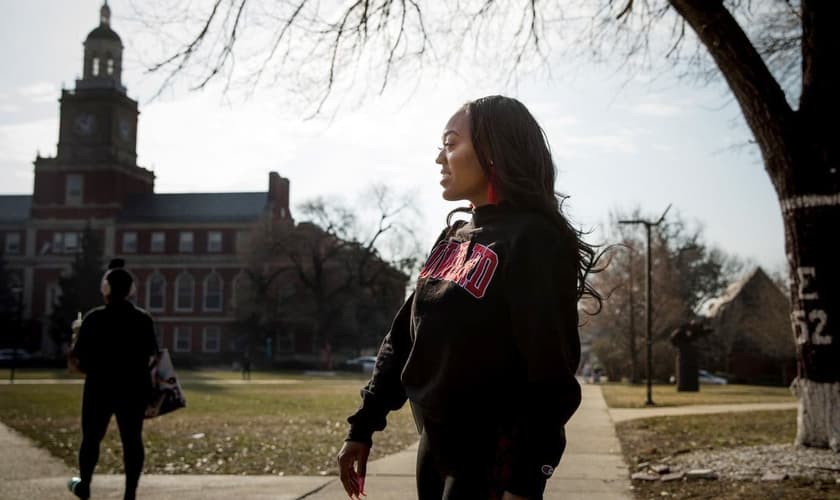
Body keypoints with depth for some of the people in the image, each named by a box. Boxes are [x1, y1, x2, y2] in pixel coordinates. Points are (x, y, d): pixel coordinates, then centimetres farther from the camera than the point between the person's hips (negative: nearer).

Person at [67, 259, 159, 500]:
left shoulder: (94, 318, -10)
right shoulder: (144, 319, -2)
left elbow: (79, 356, -8)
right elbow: (152, 354, 3)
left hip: (100, 388, -1)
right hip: (134, 389, 2)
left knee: (92, 437, 15)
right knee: (132, 439, 4)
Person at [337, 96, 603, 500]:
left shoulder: (533, 241, -15)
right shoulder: (453, 238, 10)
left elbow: (551, 378, -19)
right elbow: (403, 339, 13)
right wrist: (363, 427, 11)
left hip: (493, 463, -7)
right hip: (436, 451, 8)